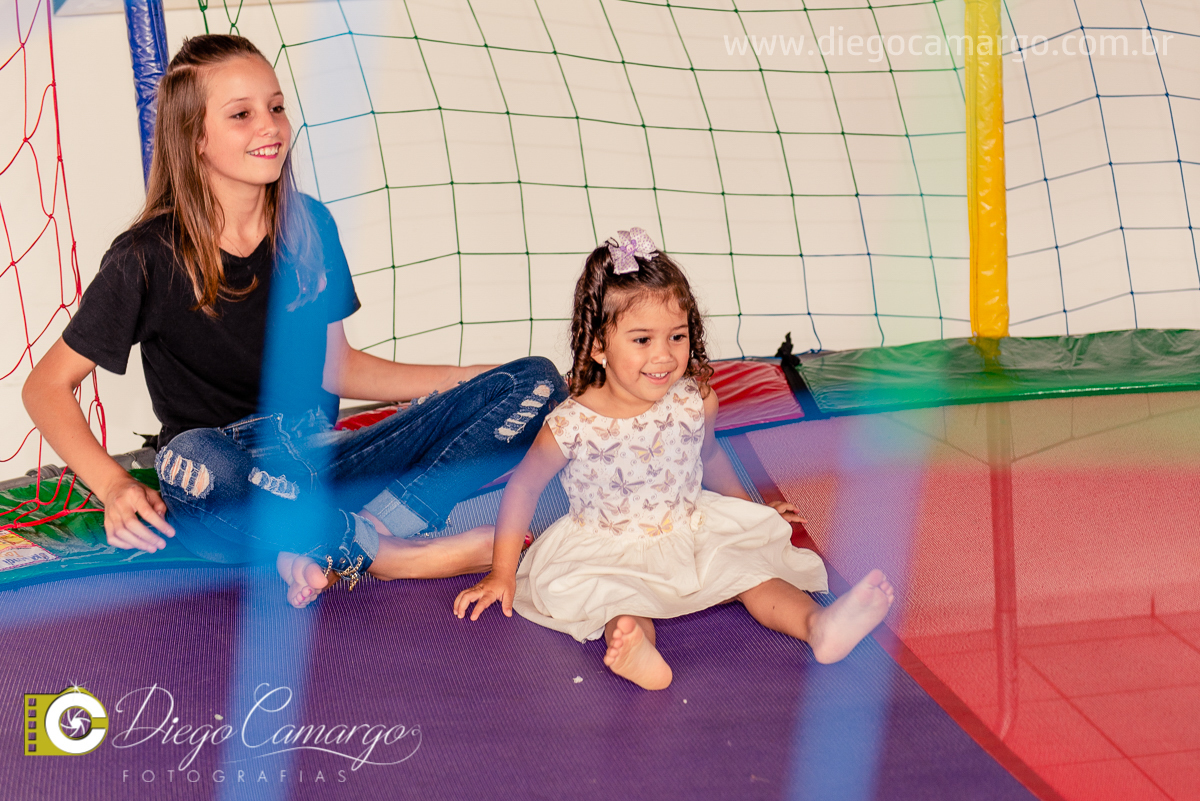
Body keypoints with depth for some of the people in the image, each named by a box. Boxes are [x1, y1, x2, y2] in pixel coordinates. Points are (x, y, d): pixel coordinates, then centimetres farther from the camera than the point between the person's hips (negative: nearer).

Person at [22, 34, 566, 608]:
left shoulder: (309, 228, 7)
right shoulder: (149, 258, -7)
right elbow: (48, 385, -4)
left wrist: (479, 380, 5)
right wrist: (114, 486, -22)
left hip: (318, 465, 5)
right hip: (227, 495, -4)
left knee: (536, 384, -10)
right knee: (194, 459, -43)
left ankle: (356, 541, -28)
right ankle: (397, 555, -26)